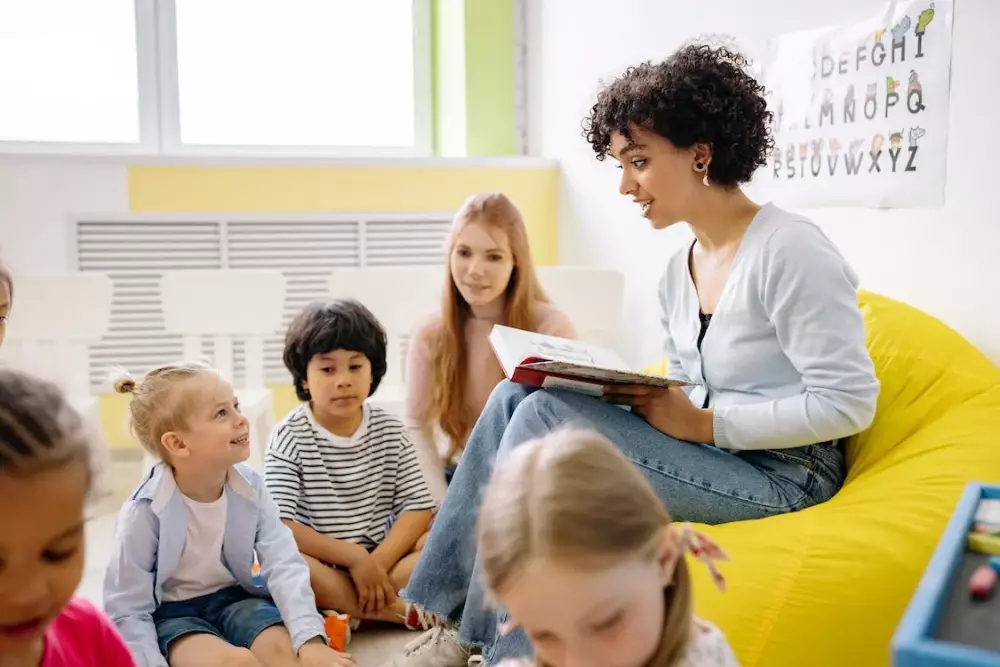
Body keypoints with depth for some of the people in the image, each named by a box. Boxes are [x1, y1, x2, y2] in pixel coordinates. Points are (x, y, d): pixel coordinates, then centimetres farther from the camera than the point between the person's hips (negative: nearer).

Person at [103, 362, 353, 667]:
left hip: (235, 597, 3)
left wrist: (310, 639, -31)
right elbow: (128, 611, -14)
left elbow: (284, 564, -18)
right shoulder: (145, 511, -21)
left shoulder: (250, 486, -11)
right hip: (172, 613, -3)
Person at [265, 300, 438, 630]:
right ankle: (400, 610, -26)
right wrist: (353, 557, -22)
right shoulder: (289, 436, -8)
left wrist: (378, 562, -19)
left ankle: (344, 614, -25)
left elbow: (418, 506, -3)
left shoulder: (389, 429, 2)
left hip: (381, 557, 3)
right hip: (320, 569, -3)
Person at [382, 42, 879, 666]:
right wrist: (651, 404, -5)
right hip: (709, 452, 8)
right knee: (517, 397, -7)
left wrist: (704, 424, -18)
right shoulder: (679, 271, 10)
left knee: (545, 417, -22)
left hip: (780, 473, -8)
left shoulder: (790, 251, -16)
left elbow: (849, 404, -18)